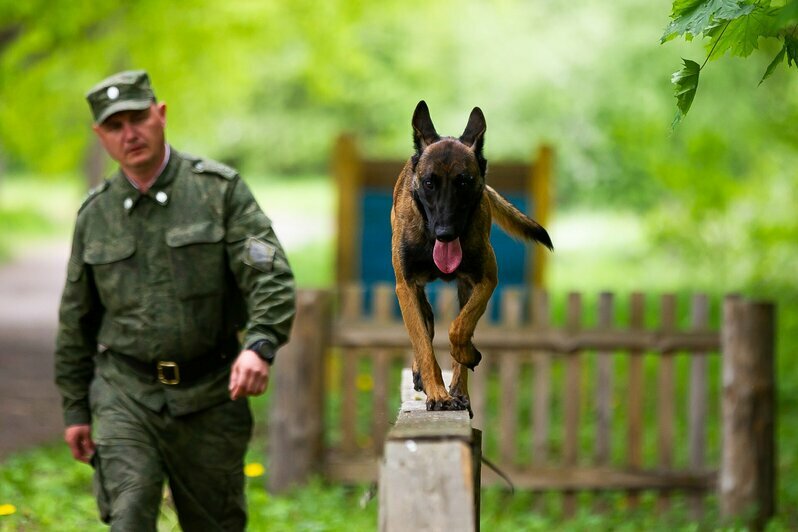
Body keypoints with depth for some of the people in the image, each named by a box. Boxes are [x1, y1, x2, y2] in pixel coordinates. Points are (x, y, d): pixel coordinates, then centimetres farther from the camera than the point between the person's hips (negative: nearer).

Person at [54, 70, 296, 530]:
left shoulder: (220, 190, -2)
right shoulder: (95, 214, 7)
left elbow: (272, 278, -12)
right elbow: (76, 320, 16)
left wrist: (260, 345, -30)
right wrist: (75, 409, 15)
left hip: (209, 397, -1)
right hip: (126, 393, 1)